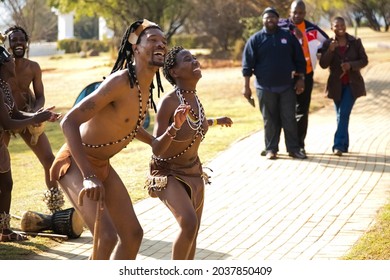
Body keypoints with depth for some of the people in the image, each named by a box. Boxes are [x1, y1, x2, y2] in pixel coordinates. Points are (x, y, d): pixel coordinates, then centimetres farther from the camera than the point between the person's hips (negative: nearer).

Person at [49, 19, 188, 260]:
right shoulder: (121, 81, -25)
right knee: (107, 237, -23)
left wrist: (156, 141, 13)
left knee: (133, 234, 12)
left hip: (102, 166, 10)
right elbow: (69, 122, -30)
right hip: (75, 164, -10)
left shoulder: (146, 86, 3)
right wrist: (88, 177, -36)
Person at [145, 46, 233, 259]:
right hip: (168, 173, -8)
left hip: (193, 171, 8)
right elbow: (157, 149, -27)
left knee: (193, 232, 13)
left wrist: (216, 121, 27)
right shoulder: (168, 102, -25)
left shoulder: (194, 98, -4)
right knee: (189, 223, -27)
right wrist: (173, 128, -43)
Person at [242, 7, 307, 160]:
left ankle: (293, 148, 8)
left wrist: (300, 79, 2)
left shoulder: (288, 36, 5)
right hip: (265, 88, -1)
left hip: (287, 86, 1)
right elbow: (248, 64, 0)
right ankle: (271, 149, 12)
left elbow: (299, 60, 8)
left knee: (289, 119, 2)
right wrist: (246, 86, -4)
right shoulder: (255, 39, 1)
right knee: (270, 120, 5)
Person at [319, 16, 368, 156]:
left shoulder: (355, 42, -3)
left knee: (344, 114, -13)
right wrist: (330, 50, -22)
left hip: (352, 84, -2)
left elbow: (364, 60, -1)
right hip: (336, 85, 2)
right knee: (341, 116, 8)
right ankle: (344, 144, 19)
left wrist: (351, 65, -19)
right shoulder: (328, 44, -1)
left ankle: (338, 145, -14)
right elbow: (323, 64, -7)